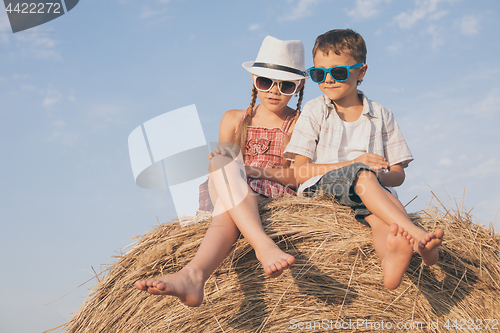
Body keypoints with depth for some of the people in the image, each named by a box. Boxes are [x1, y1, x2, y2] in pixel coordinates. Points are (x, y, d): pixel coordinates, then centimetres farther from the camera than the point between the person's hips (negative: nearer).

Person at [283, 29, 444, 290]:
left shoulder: (381, 116, 15)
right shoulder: (314, 111, 9)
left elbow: (398, 174, 13)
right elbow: (300, 172, -3)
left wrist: (380, 177, -14)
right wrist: (354, 165, -14)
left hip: (369, 190, 2)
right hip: (319, 190, -2)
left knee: (377, 214, -35)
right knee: (361, 173, -35)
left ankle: (390, 258, -67)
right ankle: (417, 235, -51)